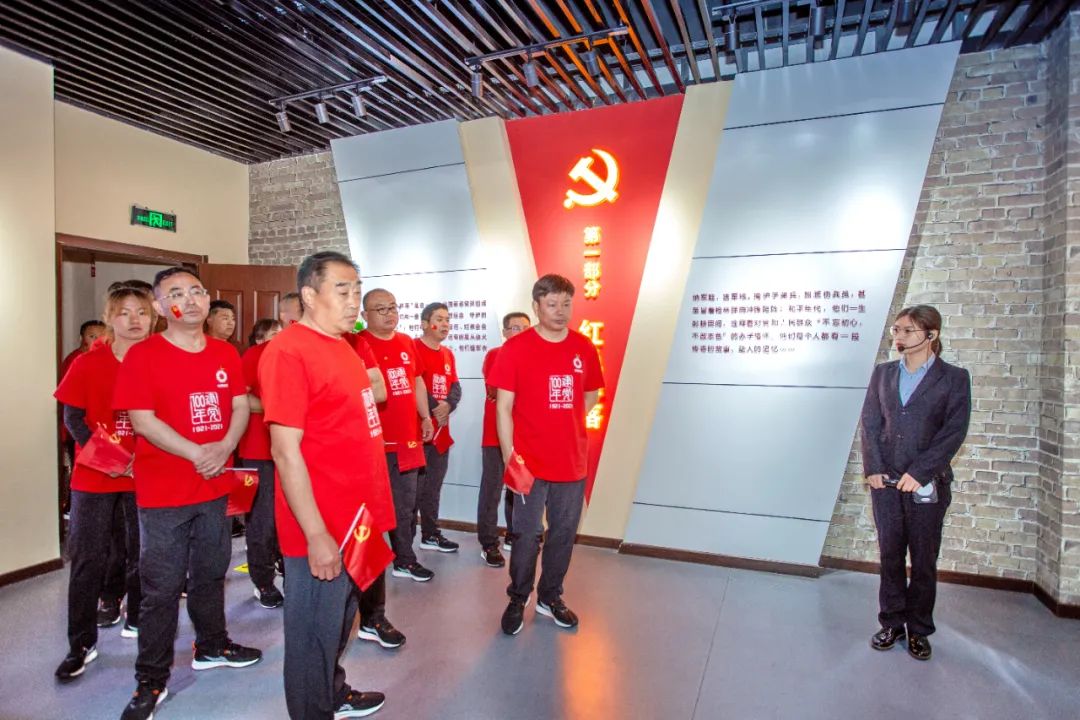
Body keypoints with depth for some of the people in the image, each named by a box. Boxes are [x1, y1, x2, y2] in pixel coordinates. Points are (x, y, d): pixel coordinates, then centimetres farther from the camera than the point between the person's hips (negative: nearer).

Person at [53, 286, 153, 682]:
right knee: (88, 557, 4)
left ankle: (136, 618, 33)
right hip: (94, 475, -1)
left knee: (142, 552, 12)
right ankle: (81, 644, 17)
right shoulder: (87, 364, -3)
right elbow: (72, 417, -2)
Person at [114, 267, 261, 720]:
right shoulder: (142, 355, -10)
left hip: (215, 486, 5)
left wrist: (224, 449, -14)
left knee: (211, 573, 19)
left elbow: (240, 407, 4)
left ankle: (211, 647, 39)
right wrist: (198, 454, -22)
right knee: (161, 588, 4)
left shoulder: (226, 354, 6)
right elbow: (143, 420, -15)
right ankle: (151, 682, 19)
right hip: (163, 492, -5)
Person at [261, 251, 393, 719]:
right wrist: (316, 534, -20)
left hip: (356, 519, 9)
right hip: (322, 530, -9)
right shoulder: (288, 351, -17)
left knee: (340, 622, 26)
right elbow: (286, 452, -21)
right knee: (315, 635, 12)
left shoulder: (342, 346, 10)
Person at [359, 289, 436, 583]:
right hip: (376, 441, -7)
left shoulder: (406, 342, 11)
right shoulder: (358, 344, -12)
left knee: (406, 504, 17)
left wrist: (425, 417, 18)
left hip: (407, 438, 7)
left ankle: (405, 559, 32)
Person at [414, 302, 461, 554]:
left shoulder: (448, 354, 16)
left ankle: (430, 534, 28)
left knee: (433, 485, 16)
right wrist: (434, 408, -13)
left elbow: (455, 387, 10)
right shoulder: (413, 348, -9)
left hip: (441, 428, 8)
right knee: (415, 486, -5)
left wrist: (448, 406, -9)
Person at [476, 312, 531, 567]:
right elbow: (493, 391, -12)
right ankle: (488, 543, 7)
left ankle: (515, 534, 26)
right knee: (492, 488, -2)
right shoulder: (494, 355, -2)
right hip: (496, 434, -4)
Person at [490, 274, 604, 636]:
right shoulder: (515, 348, -8)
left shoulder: (584, 347, 3)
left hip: (573, 462, 4)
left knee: (564, 534, 15)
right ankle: (517, 601, 28)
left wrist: (563, 423, 6)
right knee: (527, 535, 7)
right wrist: (508, 455, -13)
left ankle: (550, 598, 34)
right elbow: (503, 406, -8)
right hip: (530, 463, -4)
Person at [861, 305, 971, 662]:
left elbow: (954, 432, -8)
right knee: (890, 555, 10)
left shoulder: (954, 378, -1)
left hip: (926, 483, -2)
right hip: (885, 481, 3)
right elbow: (870, 422, 6)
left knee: (924, 559, 8)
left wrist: (919, 473, -15)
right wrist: (873, 468, -5)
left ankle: (918, 629, 23)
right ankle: (892, 623, 23)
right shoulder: (883, 373, 8)